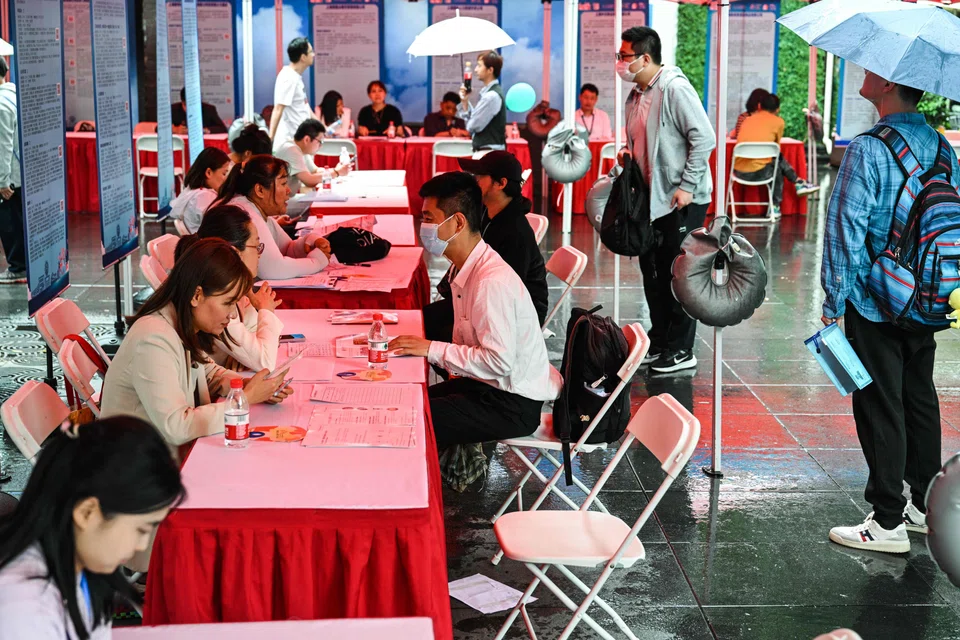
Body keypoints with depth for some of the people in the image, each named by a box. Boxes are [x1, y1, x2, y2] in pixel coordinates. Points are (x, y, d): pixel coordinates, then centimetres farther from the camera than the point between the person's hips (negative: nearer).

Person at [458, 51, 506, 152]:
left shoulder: (492, 96, -18)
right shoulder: (487, 93, 13)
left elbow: (473, 126, -17)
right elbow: (473, 119, 16)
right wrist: (465, 102, 3)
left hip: (489, 152, -10)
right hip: (484, 151, 10)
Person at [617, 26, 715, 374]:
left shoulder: (674, 88, -15)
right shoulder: (635, 96, 11)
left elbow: (704, 137, -19)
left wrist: (687, 186, -19)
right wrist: (627, 155, 6)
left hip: (683, 199, -9)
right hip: (653, 198, 9)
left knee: (679, 275, -2)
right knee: (653, 272, 13)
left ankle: (681, 351, 8)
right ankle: (659, 344, 24)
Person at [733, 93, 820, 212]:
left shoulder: (747, 119, 15)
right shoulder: (778, 121, 4)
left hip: (738, 172, 4)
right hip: (758, 173, -4)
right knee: (778, 163, 30)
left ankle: (798, 183, 37)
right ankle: (775, 207, 32)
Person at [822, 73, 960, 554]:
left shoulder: (867, 150, -18)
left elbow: (845, 231, -18)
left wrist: (833, 304, -11)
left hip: (874, 305, -7)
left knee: (880, 408, 1)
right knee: (920, 400, 18)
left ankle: (888, 523, 8)